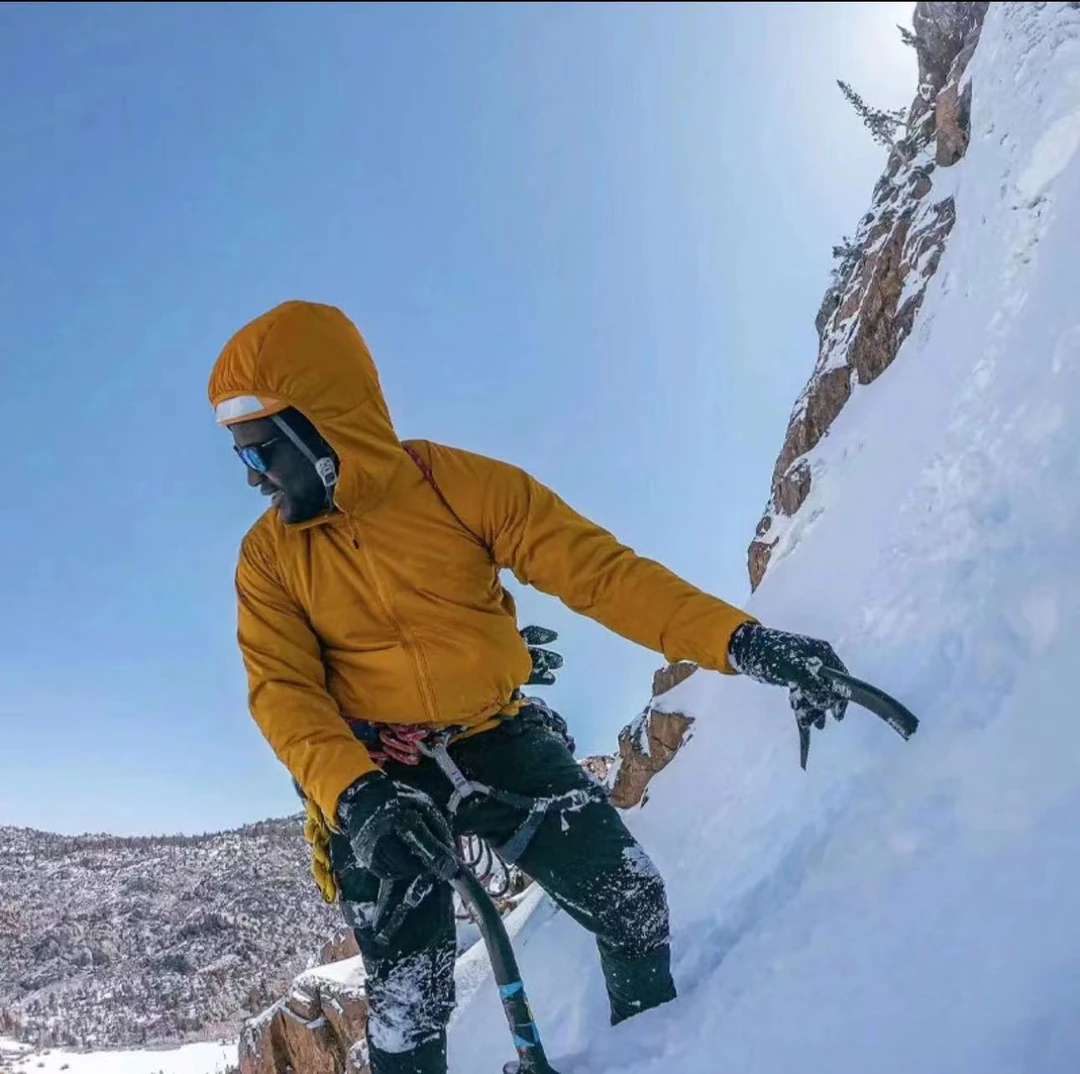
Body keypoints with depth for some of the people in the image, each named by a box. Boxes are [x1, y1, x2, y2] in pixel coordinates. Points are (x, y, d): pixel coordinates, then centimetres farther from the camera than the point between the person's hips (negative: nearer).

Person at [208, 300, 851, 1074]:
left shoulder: (462, 484, -11)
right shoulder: (269, 558, -4)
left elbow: (597, 568, -14)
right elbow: (283, 693, -9)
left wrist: (739, 640, -25)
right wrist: (353, 796, -30)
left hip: (498, 740, 0)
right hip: (378, 777, 1)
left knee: (631, 901, -6)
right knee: (409, 992, -10)